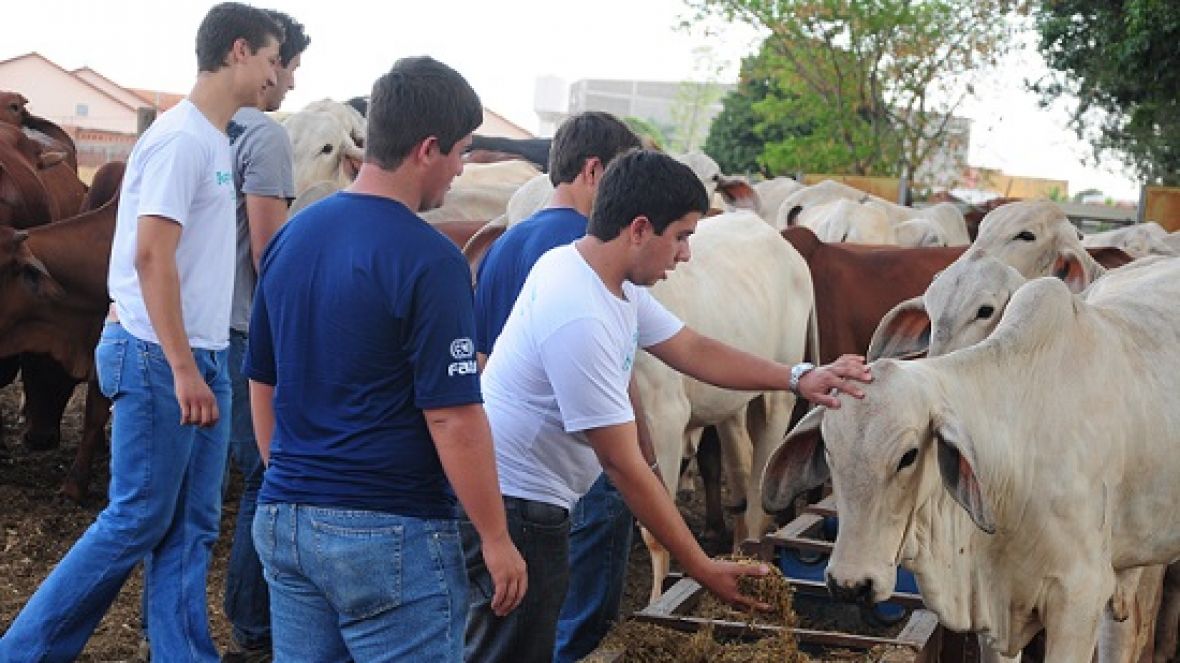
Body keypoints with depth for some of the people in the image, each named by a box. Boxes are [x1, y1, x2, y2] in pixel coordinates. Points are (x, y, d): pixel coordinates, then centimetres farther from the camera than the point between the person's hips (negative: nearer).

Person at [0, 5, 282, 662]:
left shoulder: (216, 139, 13)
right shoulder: (181, 138, -15)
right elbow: (152, 255, -21)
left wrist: (203, 366, 15)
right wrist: (181, 368, -21)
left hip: (203, 360, 9)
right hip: (162, 360, -9)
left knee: (190, 529, 9)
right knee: (137, 521, -2)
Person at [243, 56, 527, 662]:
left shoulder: (289, 238, 7)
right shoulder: (428, 260, -16)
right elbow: (452, 418, -17)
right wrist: (497, 540, -8)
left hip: (282, 522, 7)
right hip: (390, 534, -7)